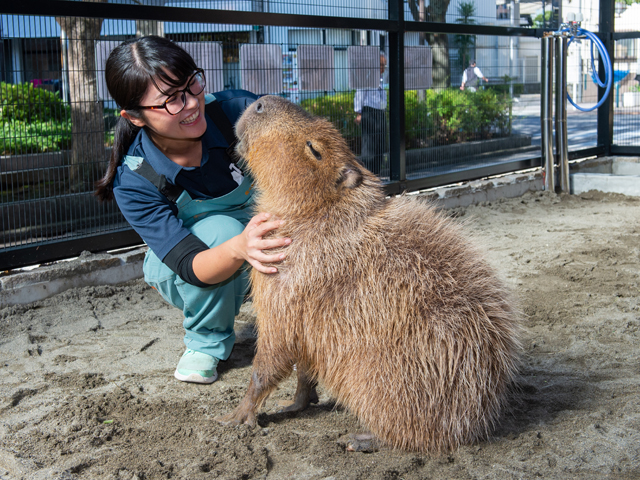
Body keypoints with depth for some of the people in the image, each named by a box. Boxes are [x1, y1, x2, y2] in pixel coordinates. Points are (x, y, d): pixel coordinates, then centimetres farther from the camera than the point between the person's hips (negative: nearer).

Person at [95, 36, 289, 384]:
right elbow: (193, 266, -34)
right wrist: (240, 248, -56)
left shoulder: (236, 109, -24)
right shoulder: (133, 181, -27)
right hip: (187, 278, -2)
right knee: (220, 228, -35)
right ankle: (206, 343, -9)